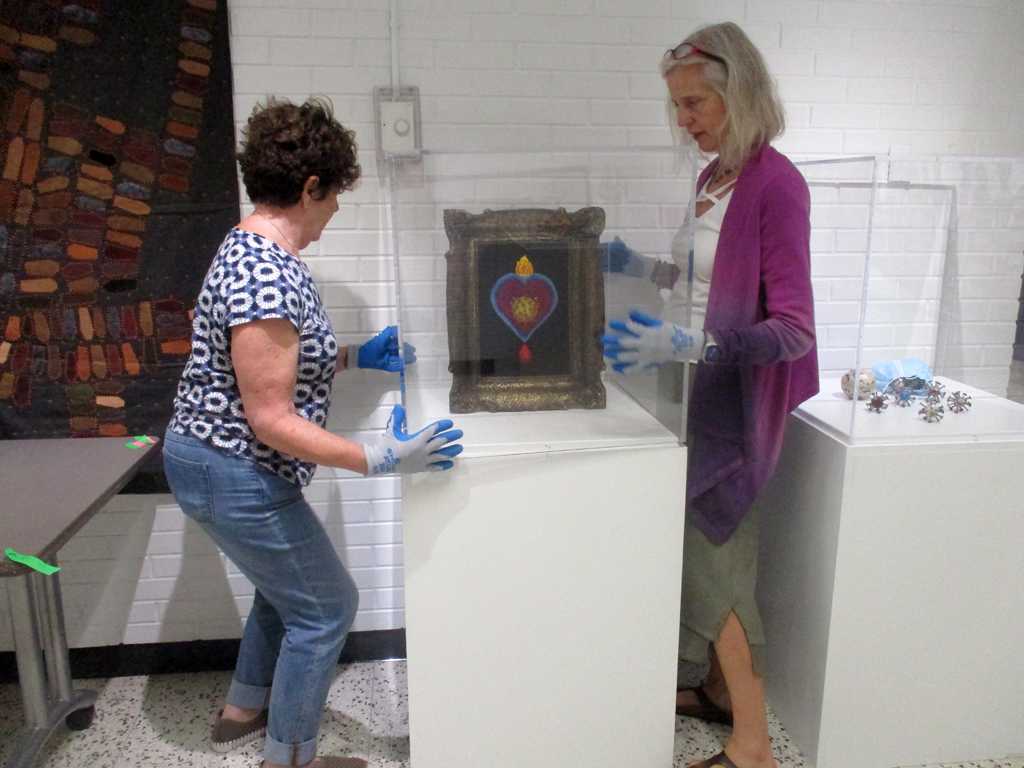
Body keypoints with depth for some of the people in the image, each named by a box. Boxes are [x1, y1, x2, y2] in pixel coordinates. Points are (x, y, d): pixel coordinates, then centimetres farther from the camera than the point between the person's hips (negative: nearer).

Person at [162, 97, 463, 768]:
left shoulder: (255, 248, 5)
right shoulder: (265, 279, -28)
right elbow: (271, 420, -27)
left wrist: (354, 356, 14)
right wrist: (380, 460, -29)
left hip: (212, 455, 11)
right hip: (235, 476, -11)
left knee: (289, 580, 28)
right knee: (325, 606, 5)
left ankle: (244, 710, 47)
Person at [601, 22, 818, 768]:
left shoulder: (776, 183, -18)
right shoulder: (712, 177, 7)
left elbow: (793, 328, -22)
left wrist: (690, 345, -33)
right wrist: (645, 268, 15)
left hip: (737, 398, -8)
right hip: (703, 388, 8)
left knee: (714, 558, 2)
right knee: (704, 548, 17)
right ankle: (722, 690, 38)